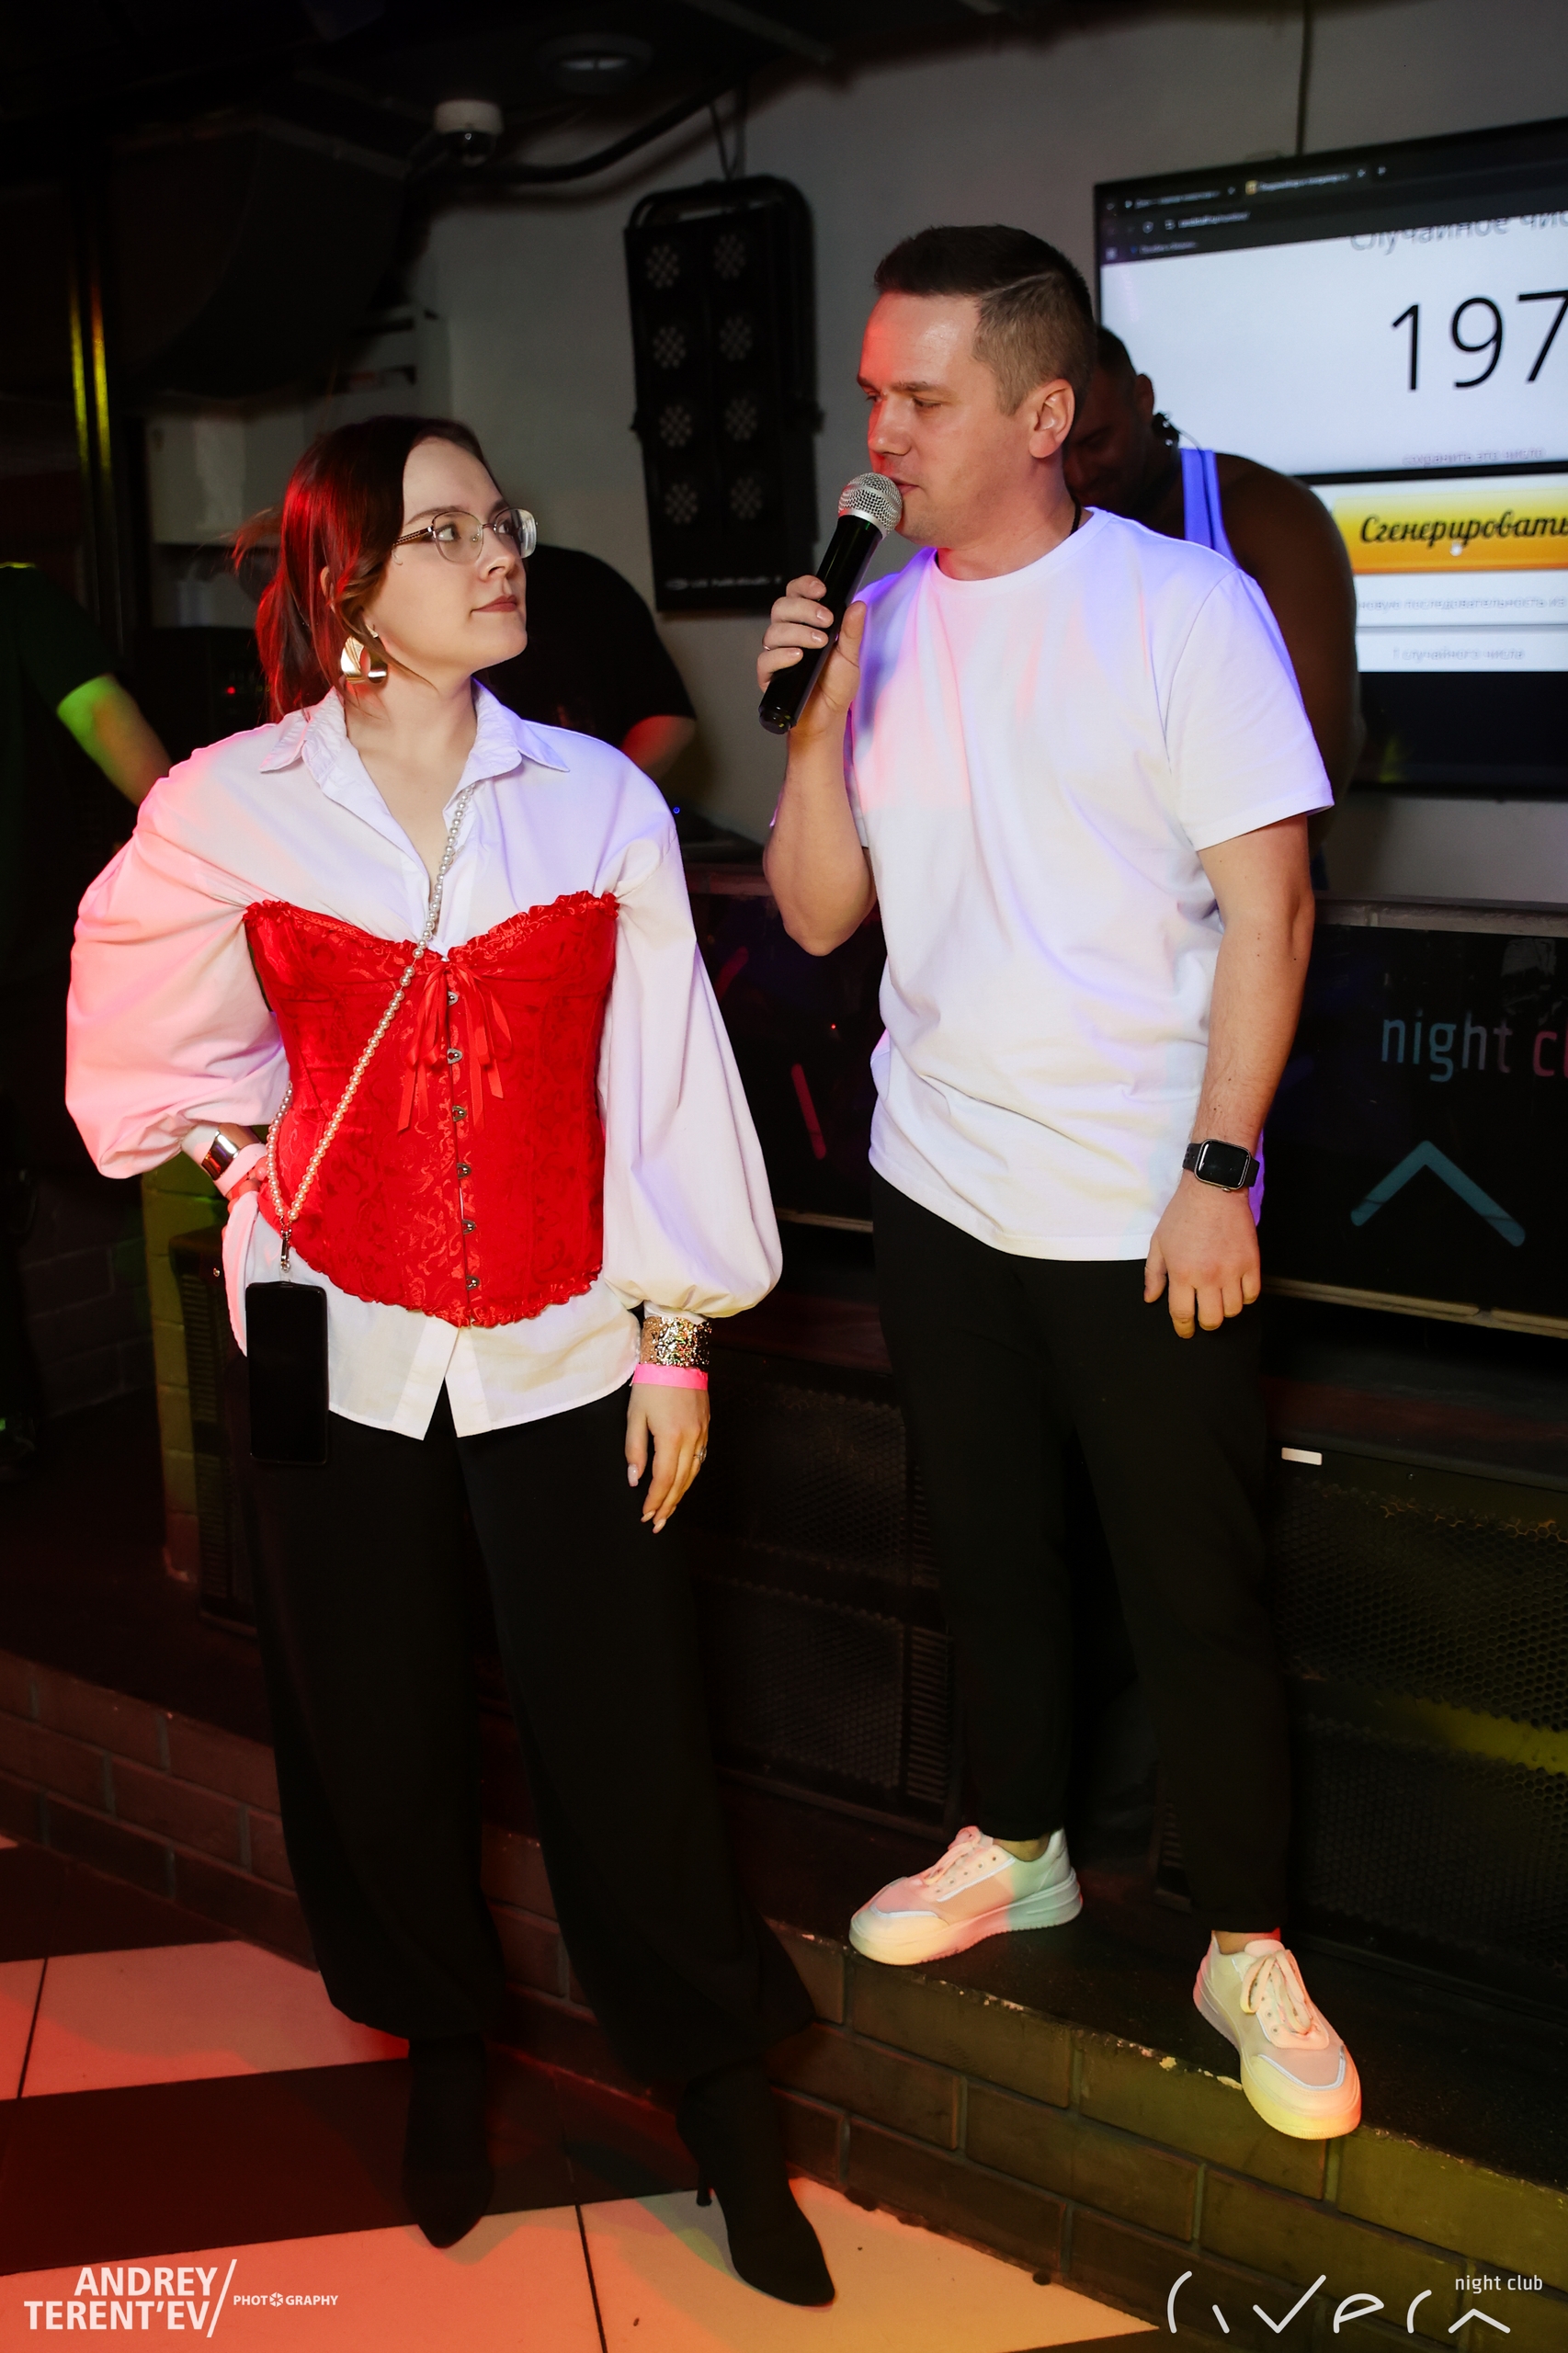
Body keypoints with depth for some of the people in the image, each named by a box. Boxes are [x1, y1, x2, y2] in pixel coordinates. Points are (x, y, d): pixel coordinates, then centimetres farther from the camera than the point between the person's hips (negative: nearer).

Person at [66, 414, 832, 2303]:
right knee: (381, 1737, 15)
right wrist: (245, 1147, 6)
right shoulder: (228, 808, -5)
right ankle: (443, 2048, 41)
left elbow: (663, 1079, -2)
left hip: (563, 1347, 0)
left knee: (624, 1741, 4)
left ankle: (720, 2103, 26)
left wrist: (676, 1334, -1)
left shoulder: (599, 800, -4)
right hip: (337, 1349, 1)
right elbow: (143, 1031, 12)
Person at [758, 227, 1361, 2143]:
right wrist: (819, 726, -13)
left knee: (1196, 1591, 5)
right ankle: (1016, 1847, 41)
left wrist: (1217, 1168, -15)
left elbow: (1268, 904, -11)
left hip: (1143, 1211, -5)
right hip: (939, 1187, 5)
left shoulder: (1182, 605, -10)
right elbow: (816, 915, 3)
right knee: (988, 1548, 19)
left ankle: (1246, 1947, 25)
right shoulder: (879, 623, 4)